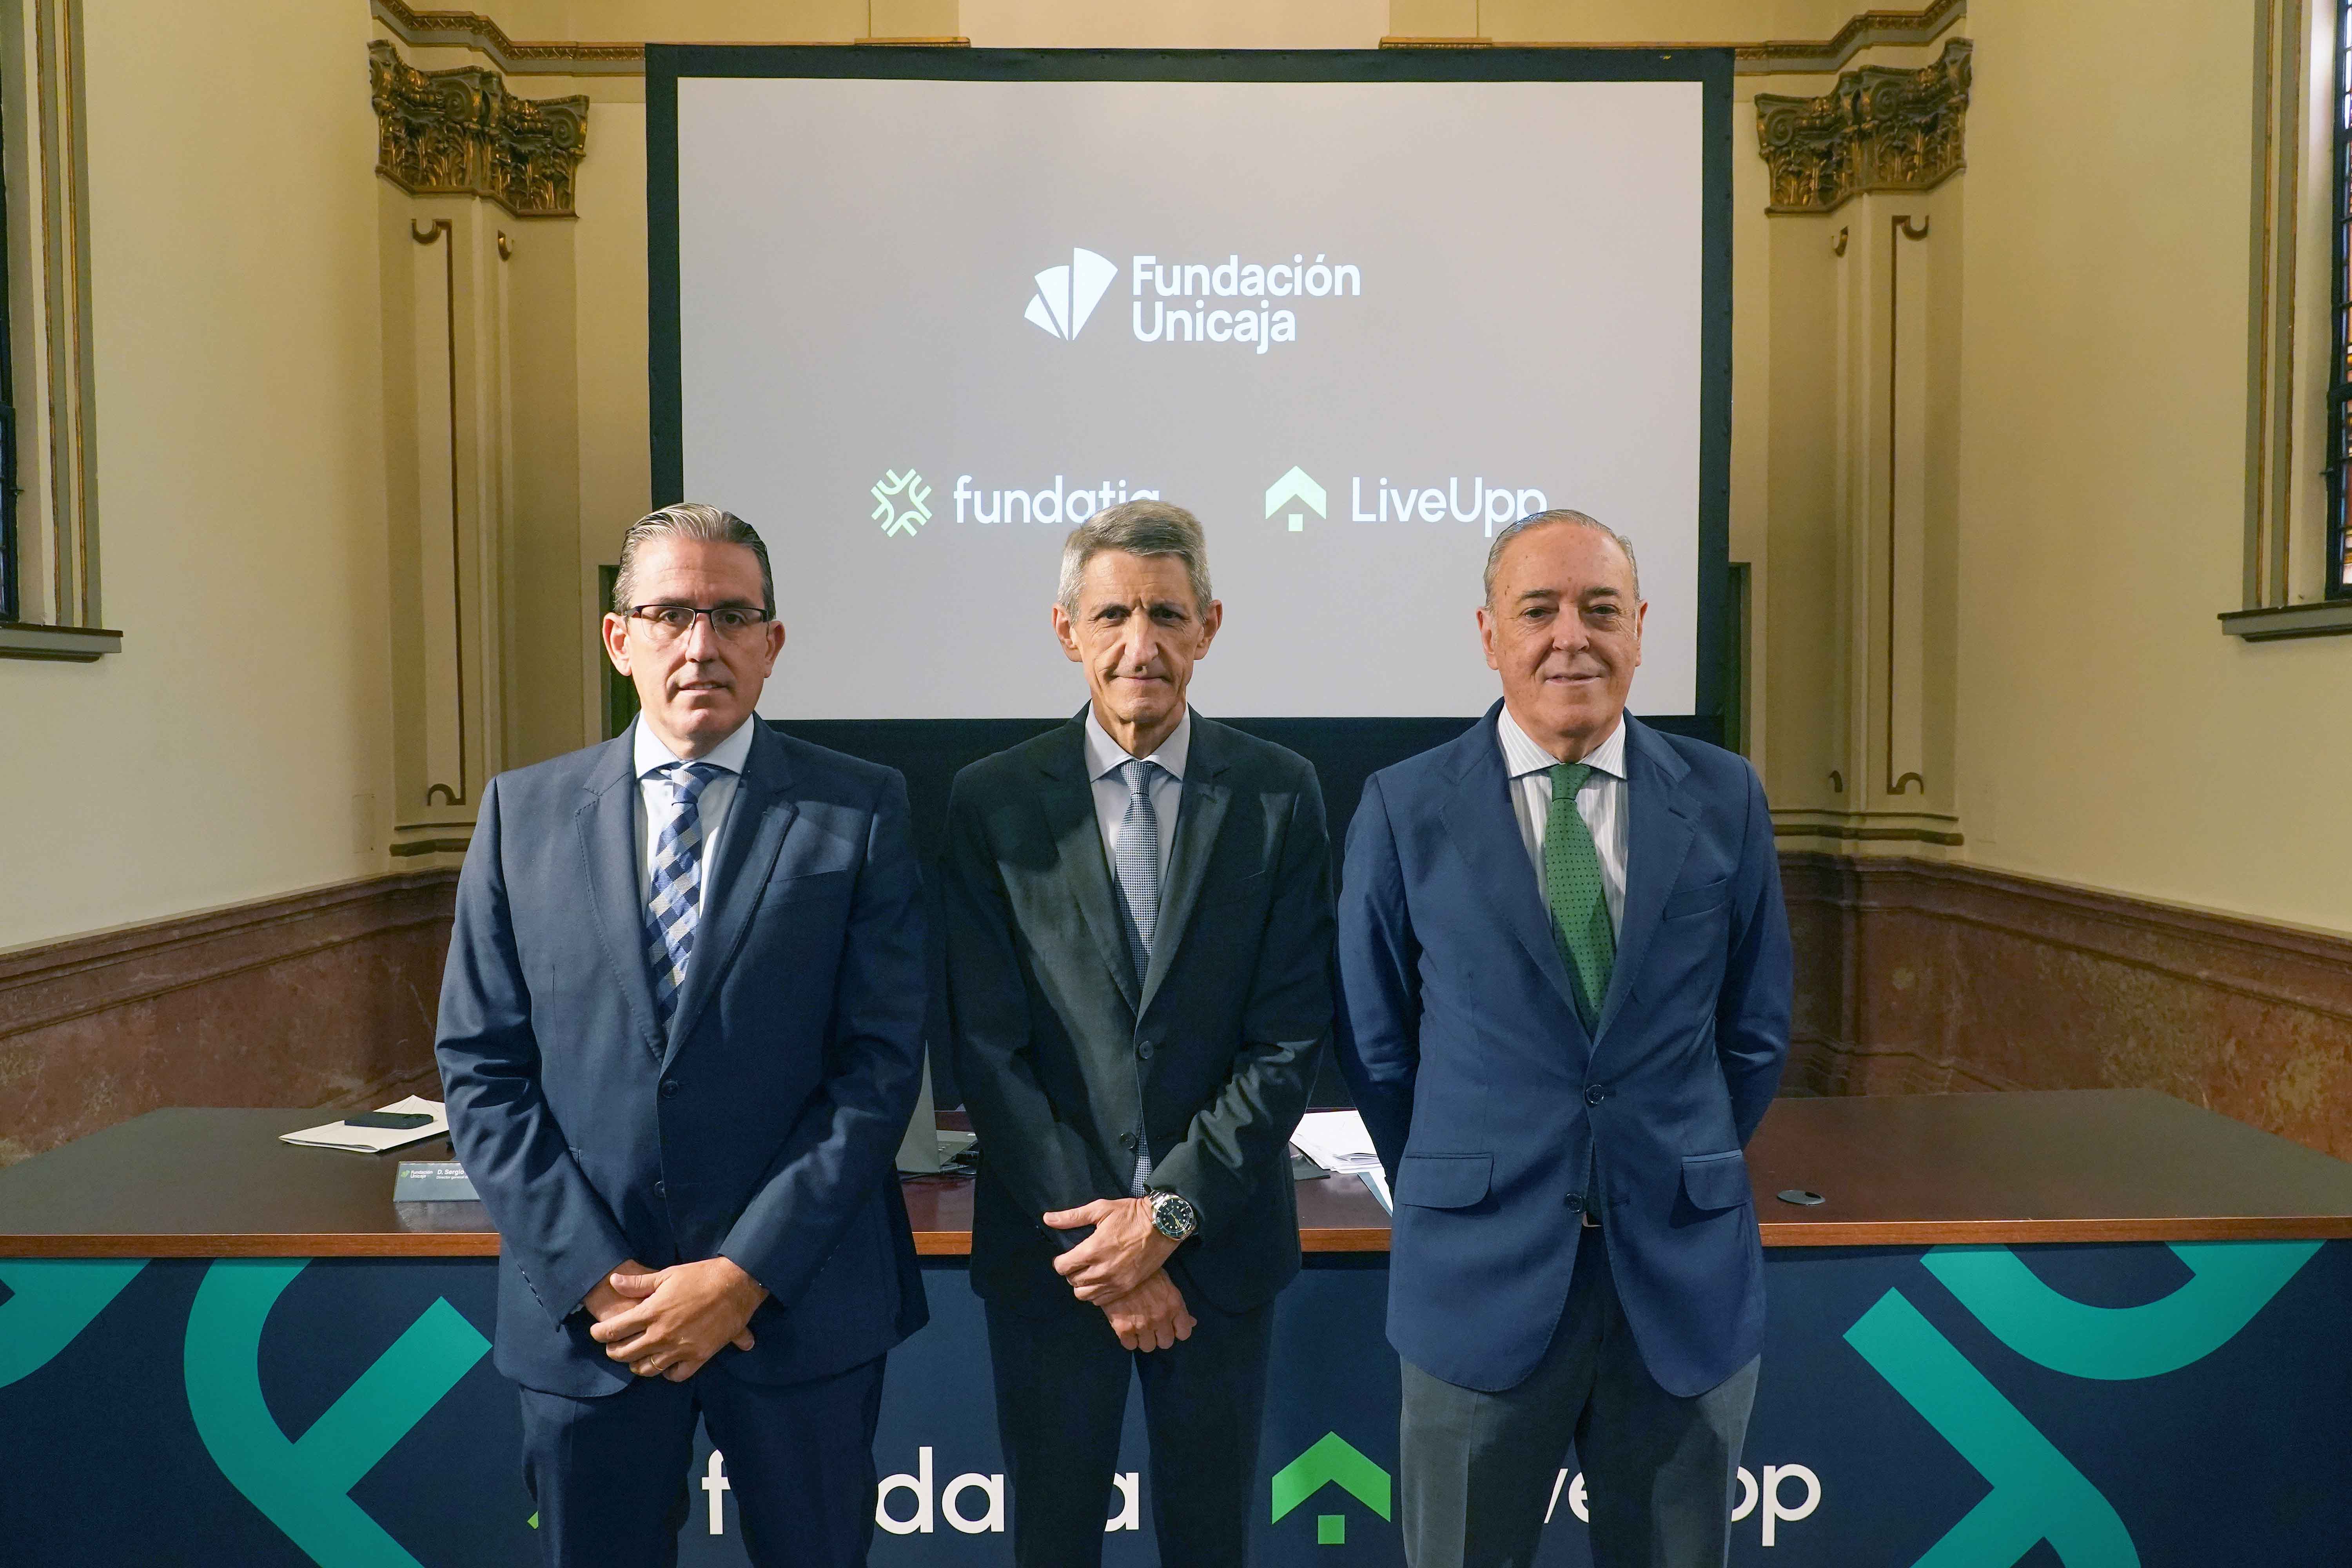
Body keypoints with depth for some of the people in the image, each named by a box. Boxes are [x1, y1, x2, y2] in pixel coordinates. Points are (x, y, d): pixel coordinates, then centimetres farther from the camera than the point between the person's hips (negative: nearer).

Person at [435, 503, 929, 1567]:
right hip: (582, 1309, 2)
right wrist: (596, 1273, -8)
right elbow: (480, 1069, 1)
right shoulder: (523, 812, 3)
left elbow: (882, 1063, -8)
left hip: (800, 1302, -1)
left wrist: (748, 1273, -12)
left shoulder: (859, 811, -4)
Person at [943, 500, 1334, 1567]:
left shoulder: (1279, 795, -4)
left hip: (1219, 1240, 0)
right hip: (1047, 1244, 0)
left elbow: (1291, 1039, -7)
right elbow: (989, 1047, -7)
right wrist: (1101, 1247, -11)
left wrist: (1170, 1213, -13)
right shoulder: (992, 801, -5)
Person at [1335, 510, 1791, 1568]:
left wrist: (1684, 1185, 8)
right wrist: (1454, 1202, 5)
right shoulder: (1403, 809, -5)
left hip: (1684, 1273, 2)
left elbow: (1755, 1030, 8)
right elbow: (1376, 1045, 2)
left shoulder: (1724, 798, 0)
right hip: (1479, 1278, -1)